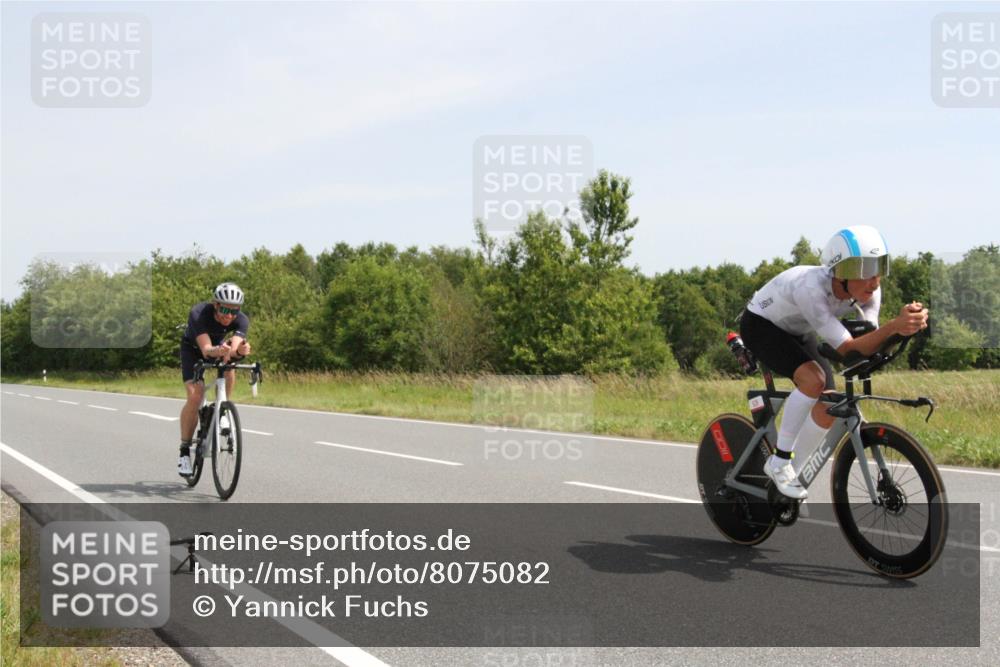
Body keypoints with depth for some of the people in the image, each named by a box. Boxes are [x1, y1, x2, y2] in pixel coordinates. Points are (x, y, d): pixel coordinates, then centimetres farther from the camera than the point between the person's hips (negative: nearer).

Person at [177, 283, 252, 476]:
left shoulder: (241, 320, -29)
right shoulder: (198, 314, -38)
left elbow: (234, 348, -44)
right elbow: (206, 349, -48)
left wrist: (241, 350, -67)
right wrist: (218, 351, -70)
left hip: (219, 345, 3)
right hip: (193, 348, -3)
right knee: (195, 396, -21)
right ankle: (184, 451, -9)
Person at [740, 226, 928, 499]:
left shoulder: (868, 291, -20)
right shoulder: (810, 288, -40)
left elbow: (867, 347, -30)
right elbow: (847, 349, -41)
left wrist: (907, 325, -47)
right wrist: (893, 326, -55)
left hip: (799, 334, 7)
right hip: (761, 325, -6)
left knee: (828, 410, -9)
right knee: (813, 379, -31)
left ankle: (791, 472, 13)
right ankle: (780, 461, -16)